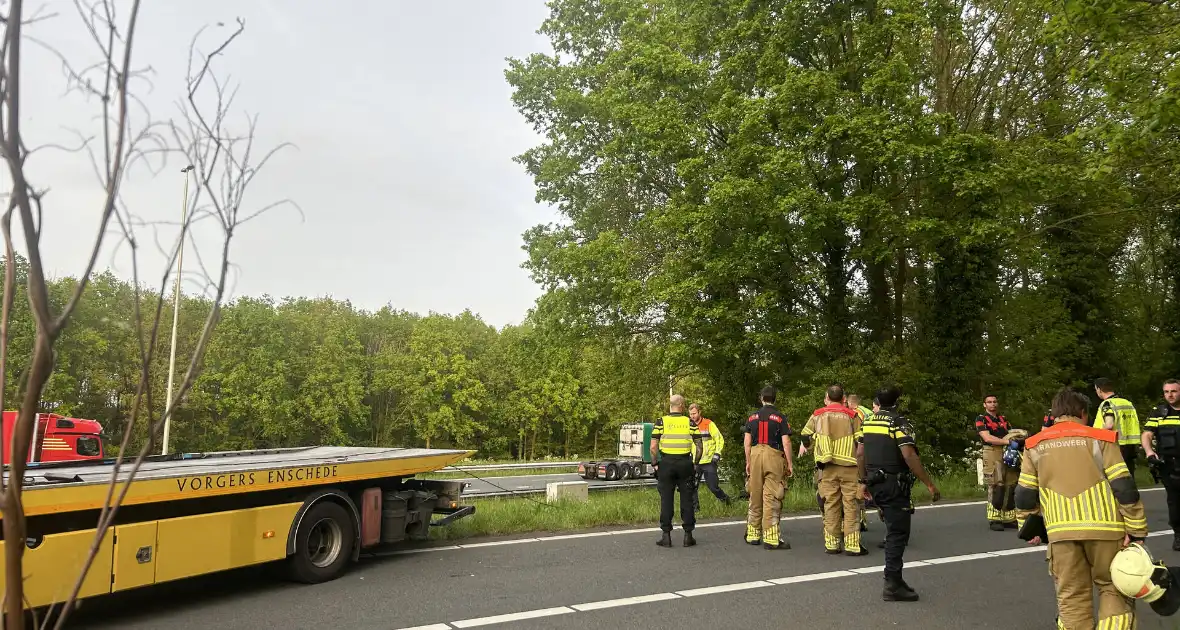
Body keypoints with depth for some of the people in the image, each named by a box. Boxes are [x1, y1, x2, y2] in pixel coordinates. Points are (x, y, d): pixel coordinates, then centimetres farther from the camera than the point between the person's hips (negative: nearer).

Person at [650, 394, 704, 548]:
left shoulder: (660, 422, -1)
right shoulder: (690, 422, 2)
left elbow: (653, 447, -6)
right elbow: (699, 447, 1)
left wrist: (656, 464, 3)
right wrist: (694, 462, 11)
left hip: (666, 463, -1)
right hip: (685, 463, 1)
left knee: (666, 500, 5)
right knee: (686, 499, 7)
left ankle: (666, 535, 6)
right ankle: (688, 535, 11)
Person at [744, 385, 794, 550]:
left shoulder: (752, 417, 9)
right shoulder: (780, 417, -2)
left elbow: (747, 442, 7)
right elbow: (786, 442, -7)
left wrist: (748, 462, 13)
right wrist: (790, 464, -1)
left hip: (755, 455, 4)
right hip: (774, 456, -4)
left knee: (755, 497, 12)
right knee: (772, 498, -5)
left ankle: (753, 534, 20)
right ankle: (771, 538, -6)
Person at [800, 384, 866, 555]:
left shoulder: (817, 415, 7)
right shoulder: (851, 415, 0)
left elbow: (804, 438, 12)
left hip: (827, 467, 2)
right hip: (849, 466, -2)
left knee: (830, 504, 8)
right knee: (851, 505, 2)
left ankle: (831, 544, 11)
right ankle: (852, 545, 1)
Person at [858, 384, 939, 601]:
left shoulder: (868, 422, 9)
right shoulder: (899, 423, -12)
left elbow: (860, 455, 14)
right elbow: (909, 456, -23)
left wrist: (865, 481, 24)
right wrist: (929, 484, -20)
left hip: (875, 483, 7)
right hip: (894, 484, -7)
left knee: (893, 530, 18)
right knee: (898, 533, -2)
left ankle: (894, 578, 23)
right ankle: (892, 586, -2)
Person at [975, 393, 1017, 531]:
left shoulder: (1003, 419, 23)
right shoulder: (981, 419, 4)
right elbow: (987, 438, -9)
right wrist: (1006, 441, -18)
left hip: (1008, 454, 6)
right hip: (992, 454, -6)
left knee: (1010, 486, 2)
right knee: (996, 487, -11)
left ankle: (1008, 518, 10)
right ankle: (994, 519, -8)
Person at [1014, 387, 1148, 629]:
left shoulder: (1035, 446, 11)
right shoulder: (1099, 438, 3)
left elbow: (1025, 495, 11)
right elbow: (1124, 488, -3)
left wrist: (1029, 528, 21)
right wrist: (1136, 530, 1)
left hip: (1061, 530, 2)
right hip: (1103, 526, -1)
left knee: (1071, 597, 10)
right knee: (1113, 588, 16)